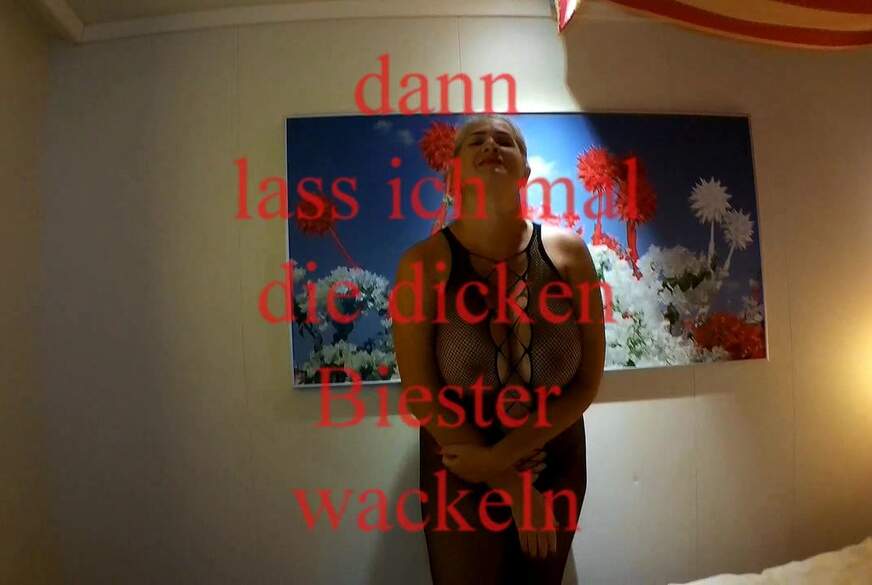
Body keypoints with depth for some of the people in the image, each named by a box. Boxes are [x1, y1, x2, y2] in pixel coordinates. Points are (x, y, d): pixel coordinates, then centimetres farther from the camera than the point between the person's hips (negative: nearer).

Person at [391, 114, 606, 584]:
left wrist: (506, 454, -17)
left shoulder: (567, 251, -14)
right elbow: (421, 394, -16)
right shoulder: (423, 262, -19)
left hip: (558, 462, 3)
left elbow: (588, 381, -9)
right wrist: (510, 485, -10)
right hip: (462, 471, -2)